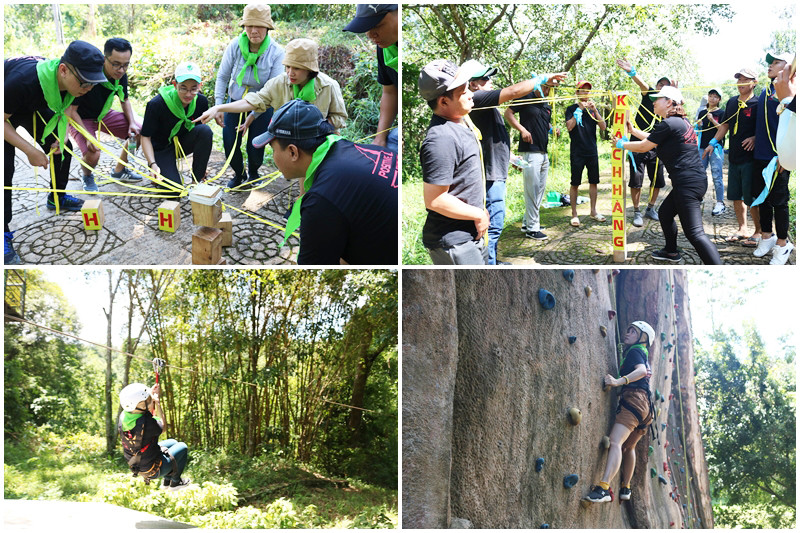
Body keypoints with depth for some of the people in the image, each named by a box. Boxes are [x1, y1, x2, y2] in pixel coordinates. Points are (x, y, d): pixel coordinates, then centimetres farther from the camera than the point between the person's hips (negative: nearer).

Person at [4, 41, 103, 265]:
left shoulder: (70, 80, -24)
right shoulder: (24, 80, -44)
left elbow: (65, 109, -1)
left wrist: (62, 136, -16)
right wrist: (29, 150, -35)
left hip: (33, 108, 7)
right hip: (6, 110, -6)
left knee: (63, 149, 2)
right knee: (5, 167, -18)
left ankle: (57, 198, 27)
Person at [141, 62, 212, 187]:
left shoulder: (201, 101, -13)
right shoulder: (157, 104, -26)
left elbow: (202, 134, 1)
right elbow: (145, 137, -18)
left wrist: (203, 161, -2)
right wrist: (152, 164, -31)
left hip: (183, 144, 4)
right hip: (161, 149, -4)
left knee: (205, 130, -26)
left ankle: (197, 181, -14)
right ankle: (157, 176, 14)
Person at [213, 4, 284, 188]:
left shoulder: (276, 52, -19)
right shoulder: (235, 46, -14)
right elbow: (222, 77, -4)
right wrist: (218, 106, -12)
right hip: (235, 101, 2)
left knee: (255, 149, -4)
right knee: (230, 145, -3)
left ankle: (253, 173, 33)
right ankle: (239, 174, 29)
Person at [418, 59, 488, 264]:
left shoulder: (461, 123, 7)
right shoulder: (441, 139, -25)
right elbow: (434, 200, -26)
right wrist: (478, 215, -17)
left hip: (471, 236, 10)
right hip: (452, 243, -10)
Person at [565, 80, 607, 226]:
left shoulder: (593, 109, 11)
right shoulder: (572, 109, 1)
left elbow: (603, 127, 1)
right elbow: (569, 127, -14)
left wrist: (595, 110, -11)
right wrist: (580, 109, -16)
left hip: (592, 151, 4)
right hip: (577, 152, -4)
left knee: (594, 181, 9)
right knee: (575, 183, -2)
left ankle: (593, 211, 21)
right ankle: (574, 214, 4)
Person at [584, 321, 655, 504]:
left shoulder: (635, 351, 1)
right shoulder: (644, 356, 30)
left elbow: (641, 370, -18)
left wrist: (619, 381, -31)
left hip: (634, 399, -11)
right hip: (645, 405, 11)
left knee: (615, 441, -25)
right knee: (628, 447, 25)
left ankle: (604, 488, -40)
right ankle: (625, 489, 35)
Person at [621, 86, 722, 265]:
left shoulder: (668, 124, -12)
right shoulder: (681, 121, 17)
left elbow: (643, 147, -3)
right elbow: (653, 139, 30)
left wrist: (622, 144, 13)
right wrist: (633, 130, 37)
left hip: (688, 183, -11)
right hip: (695, 180, 11)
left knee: (694, 232, -16)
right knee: (665, 213, 28)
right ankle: (671, 252, 47)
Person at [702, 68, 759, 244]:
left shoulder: (758, 104, -6)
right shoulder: (732, 102, 12)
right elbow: (724, 125, 21)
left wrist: (755, 138, -21)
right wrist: (713, 142, 12)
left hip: (750, 158, -7)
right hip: (734, 157, 7)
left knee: (751, 198, -5)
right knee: (735, 196, 11)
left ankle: (758, 232, 8)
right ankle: (742, 229, 24)